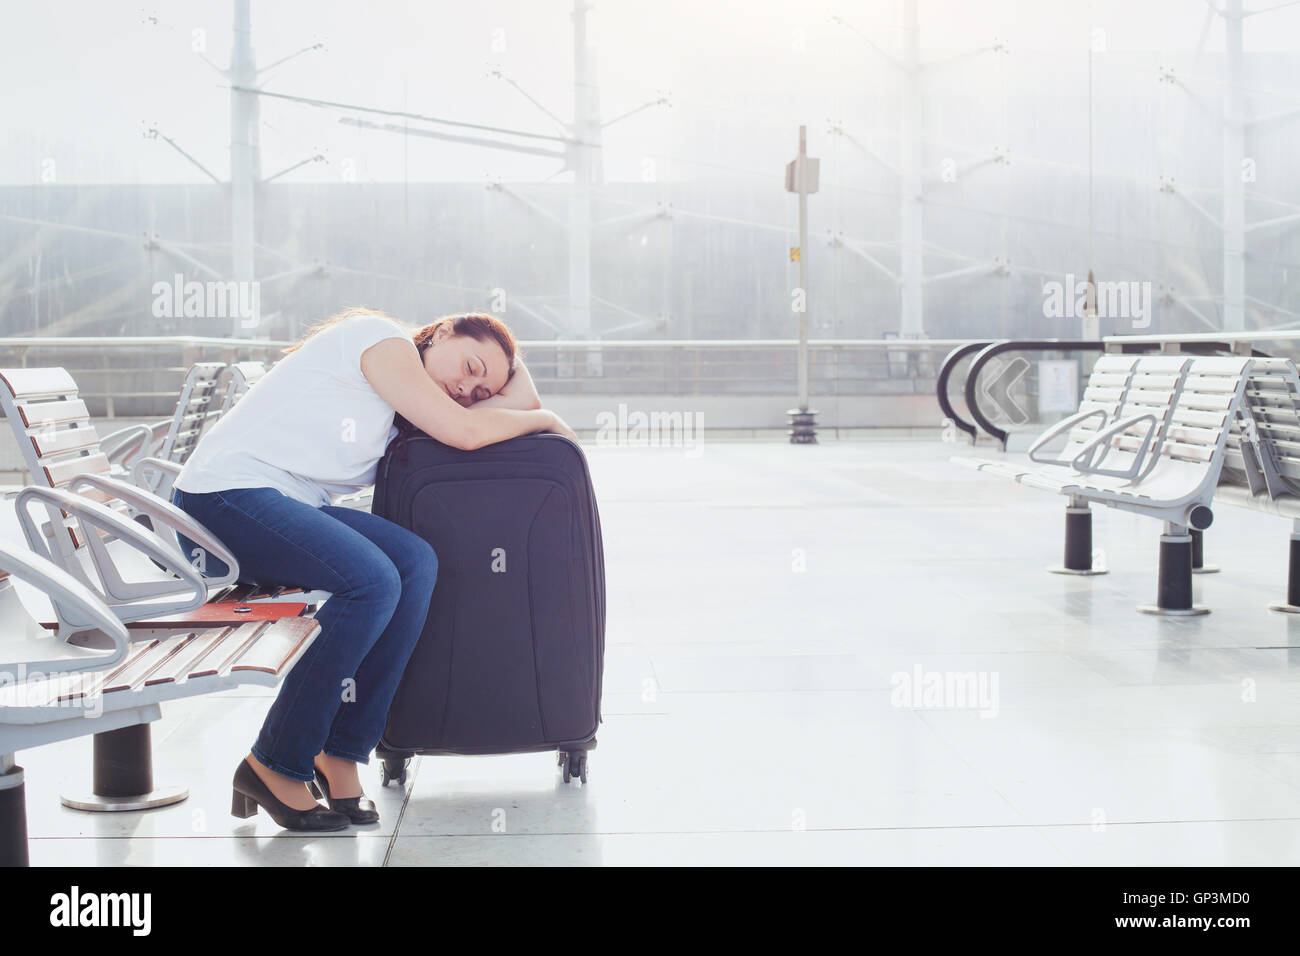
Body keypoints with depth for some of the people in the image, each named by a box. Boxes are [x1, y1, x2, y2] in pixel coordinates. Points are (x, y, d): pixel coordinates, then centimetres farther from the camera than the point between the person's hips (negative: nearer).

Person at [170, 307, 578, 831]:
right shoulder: (380, 336, -3)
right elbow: (461, 431, -7)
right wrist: (543, 419, 4)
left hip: (288, 509, 9)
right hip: (224, 495, -9)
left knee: (416, 562, -14)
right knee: (371, 582, -27)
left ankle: (342, 754, -11)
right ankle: (274, 767, -16)